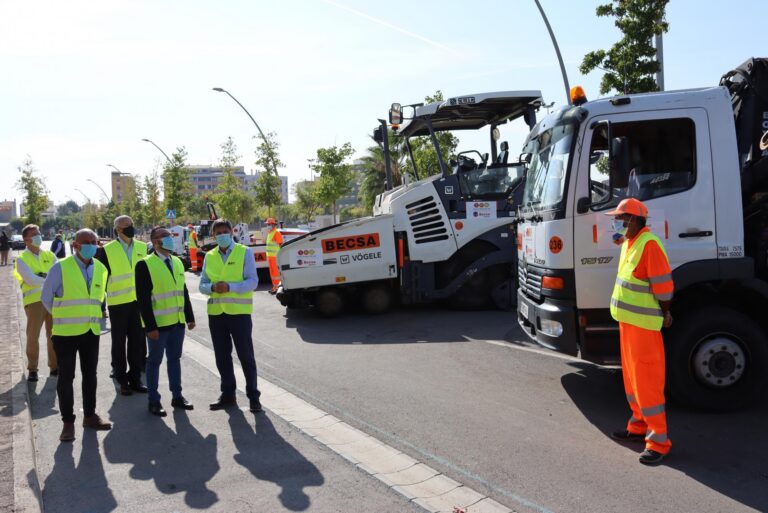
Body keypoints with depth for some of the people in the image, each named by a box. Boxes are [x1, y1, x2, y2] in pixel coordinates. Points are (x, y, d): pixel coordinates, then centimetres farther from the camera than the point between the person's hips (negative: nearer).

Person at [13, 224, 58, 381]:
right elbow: (31, 280, -15)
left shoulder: (49, 255, 11)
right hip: (34, 300, -3)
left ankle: (54, 366, 20)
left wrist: (44, 277, -15)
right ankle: (32, 369, 12)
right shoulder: (22, 259, -2)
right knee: (33, 336, 0)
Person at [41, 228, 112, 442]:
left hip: (92, 331, 5)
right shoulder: (61, 268, -11)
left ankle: (90, 416, 27)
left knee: (90, 375, 14)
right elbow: (47, 296, -1)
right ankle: (68, 422, 14)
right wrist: (62, 317, 8)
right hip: (66, 332, -4)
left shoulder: (101, 269, 4)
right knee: (66, 378, 3)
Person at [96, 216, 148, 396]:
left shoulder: (143, 248, 6)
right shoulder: (107, 251, -5)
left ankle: (135, 378, 20)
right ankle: (122, 381, 18)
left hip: (139, 301, 3)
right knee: (119, 343, 7)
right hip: (118, 303, -3)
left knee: (137, 342, 7)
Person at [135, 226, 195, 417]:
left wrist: (189, 316, 11)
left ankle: (177, 397, 25)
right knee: (155, 361, 5)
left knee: (175, 358, 14)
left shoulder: (177, 262, 11)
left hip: (178, 322, 6)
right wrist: (150, 326, -17)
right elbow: (143, 298, -14)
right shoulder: (145, 265, -10)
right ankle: (154, 401, 15)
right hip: (158, 323, -6)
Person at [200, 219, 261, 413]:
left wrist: (230, 286, -23)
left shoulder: (244, 252, -1)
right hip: (216, 312, 4)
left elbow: (252, 281, -9)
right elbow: (202, 285, 9)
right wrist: (212, 287, -14)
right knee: (222, 357, 12)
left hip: (239, 312, -4)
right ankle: (227, 394, 26)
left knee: (246, 356, 3)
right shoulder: (209, 256, 10)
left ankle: (253, 396, 13)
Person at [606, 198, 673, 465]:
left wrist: (664, 314, -6)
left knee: (646, 382, -4)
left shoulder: (649, 244, -19)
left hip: (643, 324, -10)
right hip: (627, 321, 10)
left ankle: (659, 441, 5)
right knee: (631, 378, 19)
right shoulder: (629, 243, 11)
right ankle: (638, 427, 33)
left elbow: (663, 285, -18)